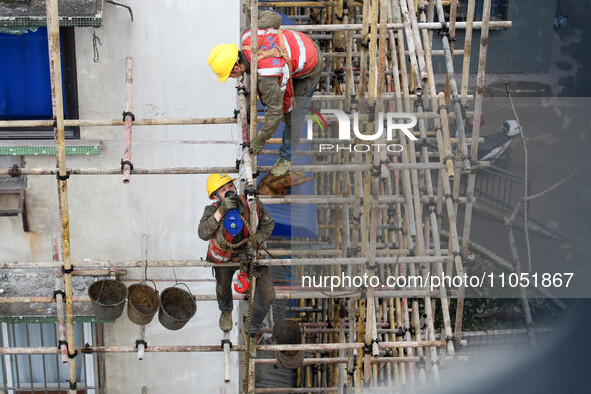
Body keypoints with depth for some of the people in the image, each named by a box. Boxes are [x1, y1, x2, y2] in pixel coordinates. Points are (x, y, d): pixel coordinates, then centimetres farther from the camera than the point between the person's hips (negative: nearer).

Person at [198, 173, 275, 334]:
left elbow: (268, 224, -9)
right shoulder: (212, 210, -29)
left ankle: (253, 328, 28)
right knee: (223, 289, 27)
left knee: (268, 295, -2)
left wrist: (255, 241, -24)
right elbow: (203, 234, -47)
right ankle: (226, 312, 66)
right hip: (224, 258, -1)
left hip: (250, 253, 1)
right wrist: (221, 212, -52)